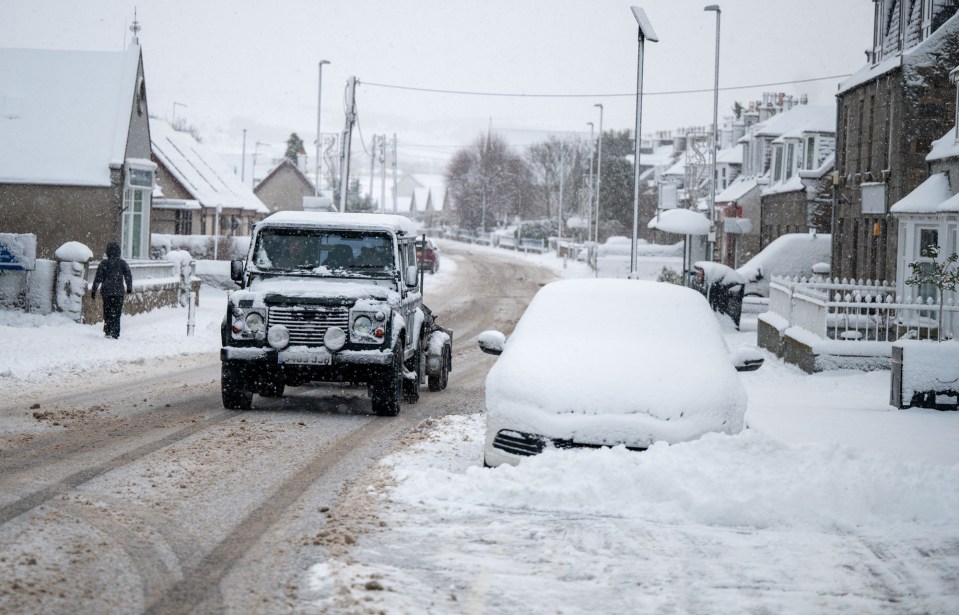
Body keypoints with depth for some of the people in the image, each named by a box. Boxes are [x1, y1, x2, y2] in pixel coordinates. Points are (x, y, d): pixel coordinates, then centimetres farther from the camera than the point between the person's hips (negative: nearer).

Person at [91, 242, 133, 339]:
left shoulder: (104, 263, -3)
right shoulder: (122, 263, 0)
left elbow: (98, 278, -3)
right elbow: (128, 276, 6)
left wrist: (94, 290, 4)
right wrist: (129, 288, 21)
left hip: (106, 291, -1)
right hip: (119, 292, 1)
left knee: (107, 312, 10)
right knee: (116, 313, 4)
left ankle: (107, 331, 5)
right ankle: (115, 333, -2)